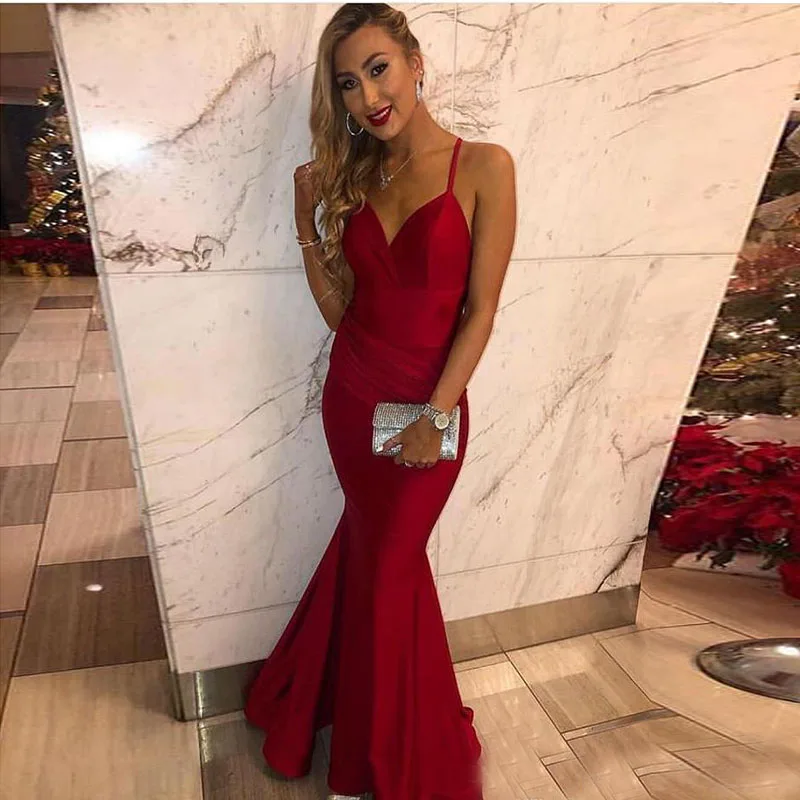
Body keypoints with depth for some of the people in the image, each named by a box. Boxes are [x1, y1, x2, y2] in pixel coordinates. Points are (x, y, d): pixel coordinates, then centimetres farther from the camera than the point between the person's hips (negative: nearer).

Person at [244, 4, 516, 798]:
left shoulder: (483, 166, -9)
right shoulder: (353, 177, 5)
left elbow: (480, 309, -12)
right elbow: (340, 308, 2)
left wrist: (436, 417, -14)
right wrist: (308, 221, -7)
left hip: (430, 401, -4)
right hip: (352, 396, 4)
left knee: (383, 562, 11)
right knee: (383, 556, 18)